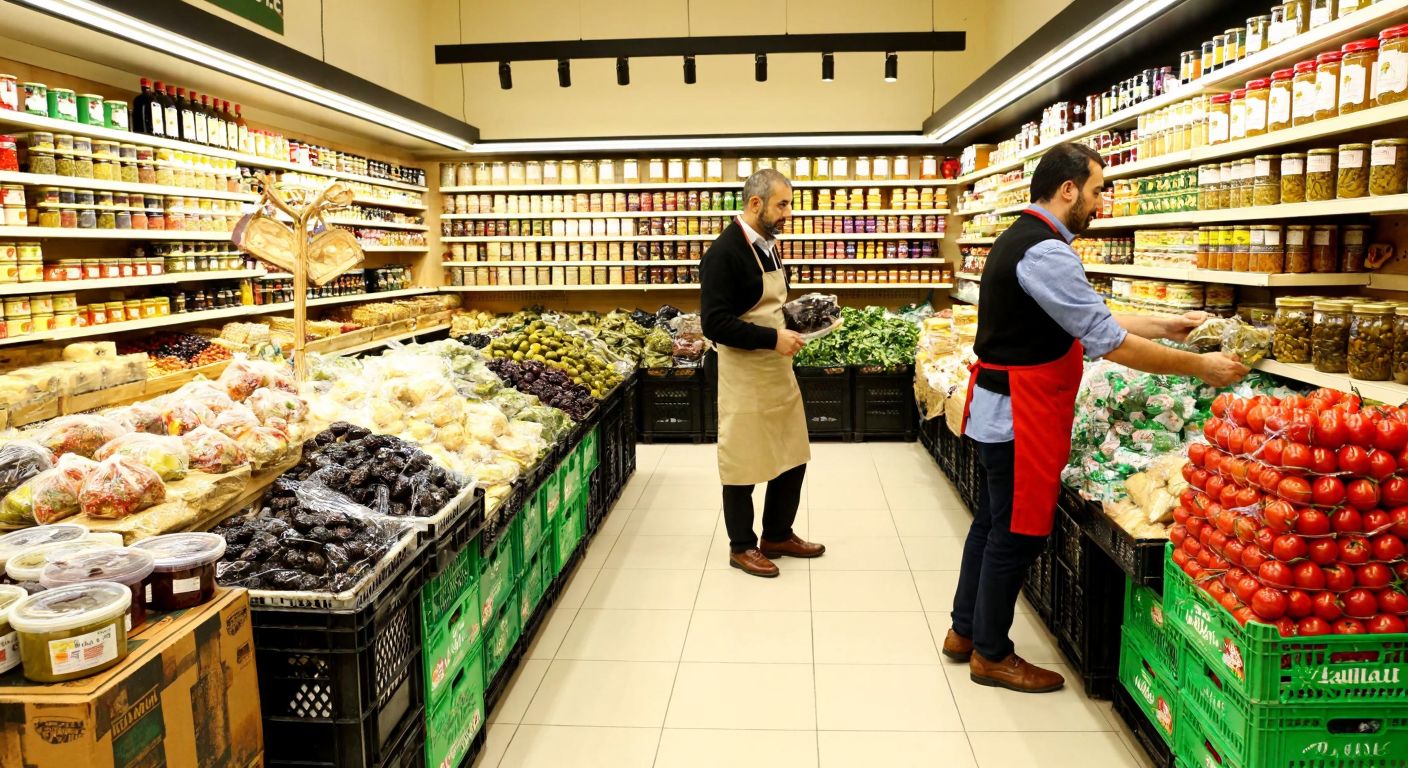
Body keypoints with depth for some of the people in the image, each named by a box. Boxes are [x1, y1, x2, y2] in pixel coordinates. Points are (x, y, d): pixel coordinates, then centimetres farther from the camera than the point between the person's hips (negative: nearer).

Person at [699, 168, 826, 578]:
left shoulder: (768, 245, 9)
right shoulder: (725, 252, -18)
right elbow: (714, 324, -24)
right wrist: (772, 338, -24)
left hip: (778, 368, 9)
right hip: (744, 374, -9)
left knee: (792, 456, 15)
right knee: (744, 463, 5)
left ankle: (778, 535, 32)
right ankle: (742, 545, 22)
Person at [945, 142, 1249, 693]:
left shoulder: (1024, 239, 12)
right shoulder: (1045, 254, -22)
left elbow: (1089, 317, 16)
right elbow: (1110, 343, -23)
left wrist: (1167, 326, 14)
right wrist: (1199, 367, -13)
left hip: (1002, 407, 10)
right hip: (1021, 415, -10)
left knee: (993, 521, 19)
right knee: (1017, 533, 3)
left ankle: (964, 631, 32)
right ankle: (991, 655, 18)